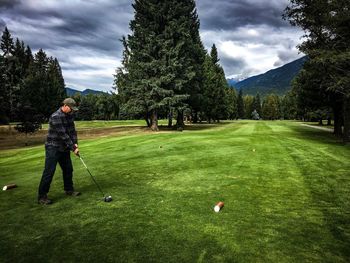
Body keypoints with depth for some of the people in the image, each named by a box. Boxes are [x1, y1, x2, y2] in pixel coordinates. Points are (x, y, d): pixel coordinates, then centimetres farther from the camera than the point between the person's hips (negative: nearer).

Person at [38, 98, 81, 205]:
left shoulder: (69, 115, 5)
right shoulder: (56, 117, -22)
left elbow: (72, 130, 4)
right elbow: (63, 135, -24)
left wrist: (75, 143, -10)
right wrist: (73, 148, -21)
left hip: (64, 148, 8)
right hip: (53, 148, -8)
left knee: (68, 169, 12)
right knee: (49, 172, -6)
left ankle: (69, 190, 27)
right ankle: (42, 196, 3)